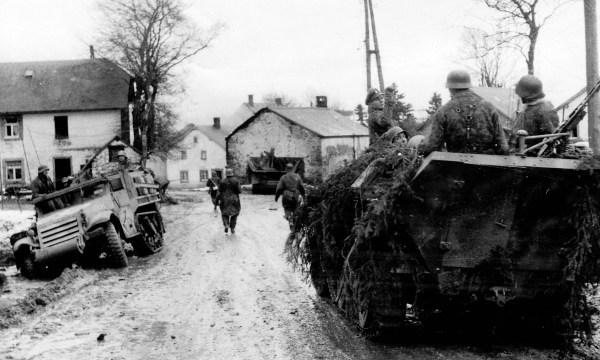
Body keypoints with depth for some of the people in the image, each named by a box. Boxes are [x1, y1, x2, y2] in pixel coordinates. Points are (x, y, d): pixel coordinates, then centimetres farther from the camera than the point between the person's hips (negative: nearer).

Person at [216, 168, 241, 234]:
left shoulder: (222, 182, -4)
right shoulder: (236, 181, -6)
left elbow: (219, 192, -4)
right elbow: (239, 191, -9)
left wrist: (217, 200, 4)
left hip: (225, 201, 0)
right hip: (234, 201, 0)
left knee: (225, 214, 15)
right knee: (234, 214, 17)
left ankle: (226, 225, -10)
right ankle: (232, 228, 13)